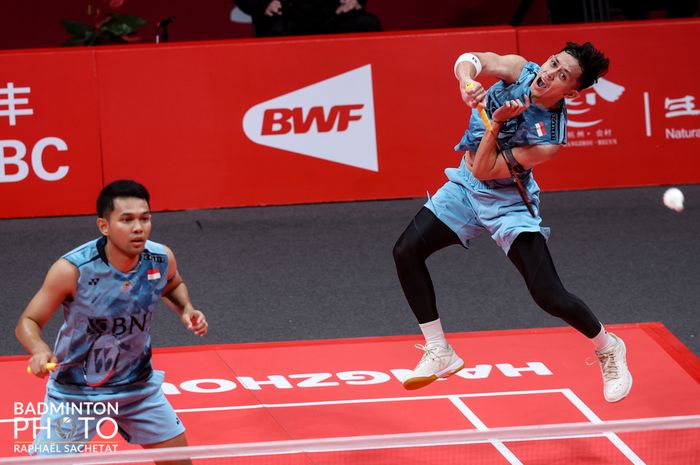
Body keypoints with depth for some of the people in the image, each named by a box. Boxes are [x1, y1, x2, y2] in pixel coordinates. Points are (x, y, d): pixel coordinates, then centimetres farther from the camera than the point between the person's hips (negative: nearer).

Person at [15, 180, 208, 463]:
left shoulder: (161, 259, -14)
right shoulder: (71, 269, -27)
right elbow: (28, 323, -17)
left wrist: (186, 310, -8)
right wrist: (39, 350, -38)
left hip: (138, 385, 4)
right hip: (75, 392, -4)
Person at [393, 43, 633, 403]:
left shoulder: (550, 139, -28)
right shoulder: (520, 70, -16)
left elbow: (484, 171, -26)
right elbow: (470, 60, -30)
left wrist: (497, 124, -36)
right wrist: (467, 79, -51)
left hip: (508, 203, -5)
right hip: (464, 188, 5)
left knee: (549, 295, -15)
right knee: (406, 251, -8)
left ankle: (607, 348, 16)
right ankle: (439, 353, 7)